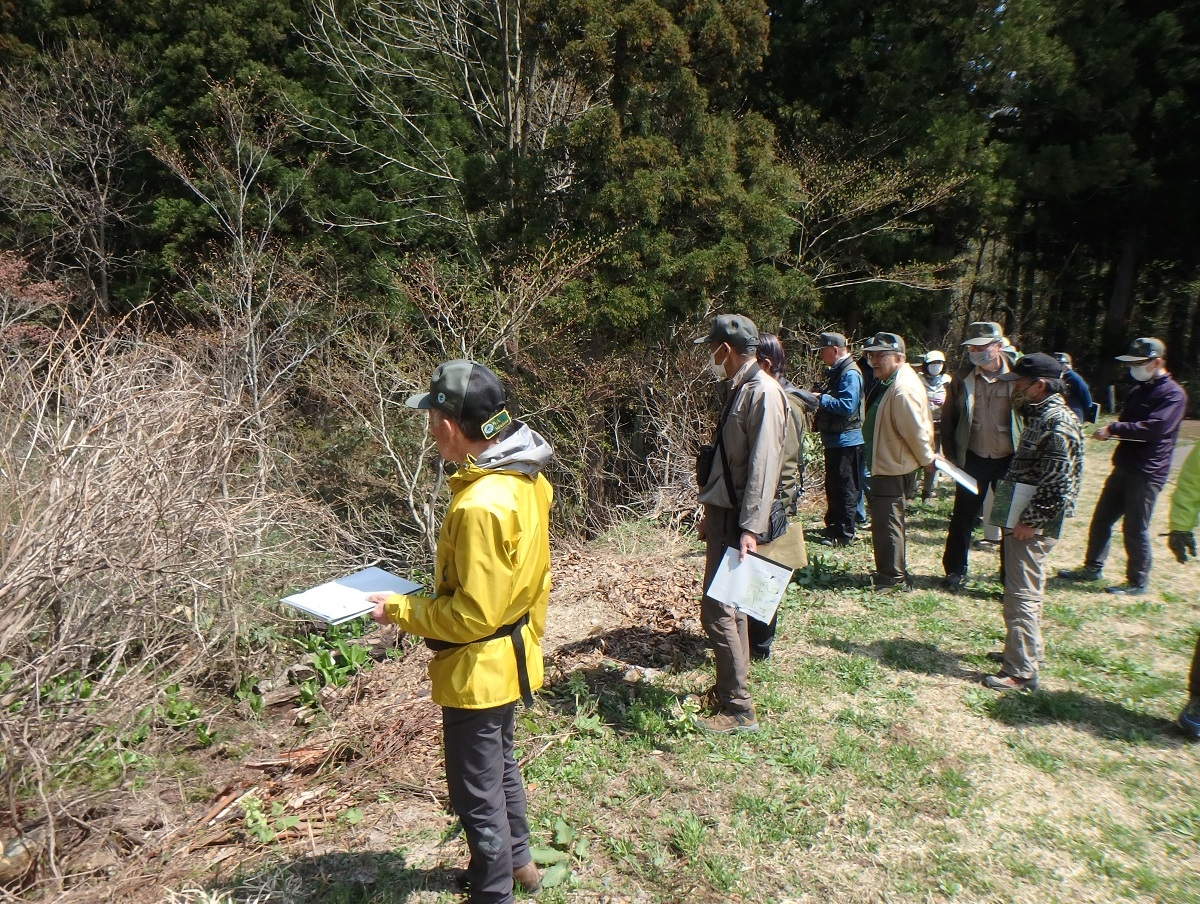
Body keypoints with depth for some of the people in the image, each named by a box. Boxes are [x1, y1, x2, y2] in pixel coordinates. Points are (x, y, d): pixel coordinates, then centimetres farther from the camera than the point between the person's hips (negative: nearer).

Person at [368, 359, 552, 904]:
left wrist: (401, 610, -15)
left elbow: (472, 616, -26)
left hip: (478, 670, -9)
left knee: (476, 792, 12)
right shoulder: (524, 478, -3)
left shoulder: (480, 505, -31)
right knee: (499, 765, 28)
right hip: (508, 659, 10)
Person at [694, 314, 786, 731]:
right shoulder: (739, 389, 14)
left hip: (738, 518, -10)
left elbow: (763, 465, -22)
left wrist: (750, 527, -26)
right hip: (723, 512, 10)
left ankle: (738, 709, 5)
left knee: (718, 610, -7)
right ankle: (730, 688, 31)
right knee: (729, 607, 17)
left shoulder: (762, 391, -15)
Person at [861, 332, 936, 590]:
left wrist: (927, 459, -9)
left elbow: (915, 430, -22)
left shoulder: (903, 388, -24)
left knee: (887, 522, -2)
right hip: (884, 463, 11)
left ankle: (893, 579, 11)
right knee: (885, 521, 19)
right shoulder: (889, 382, 9)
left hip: (892, 467, -11)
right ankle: (889, 573, 31)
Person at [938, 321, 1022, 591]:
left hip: (1009, 460, -1)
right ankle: (955, 571, 21)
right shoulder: (963, 378, -1)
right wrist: (950, 454, 1)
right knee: (962, 517, 7)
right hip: (973, 458, 2)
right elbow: (948, 417, 6)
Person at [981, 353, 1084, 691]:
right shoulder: (1039, 414, 13)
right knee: (1027, 589, 20)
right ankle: (1029, 650, 33)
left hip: (1035, 523, -10)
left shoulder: (1059, 422, -18)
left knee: (1022, 594, -6)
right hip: (1024, 517, 10)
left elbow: (1057, 481, -23)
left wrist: (1030, 521, -20)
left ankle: (1021, 672, 1)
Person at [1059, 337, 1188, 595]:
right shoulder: (1139, 389, 16)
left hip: (1147, 472, -8)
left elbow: (1154, 427, -24)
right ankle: (1092, 568, 23)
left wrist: (1114, 428, -23)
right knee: (1101, 518, 12)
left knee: (1135, 528, -2)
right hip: (1124, 466, 8)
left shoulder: (1173, 394, -11)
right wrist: (1114, 431, -4)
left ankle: (1137, 582, 11)